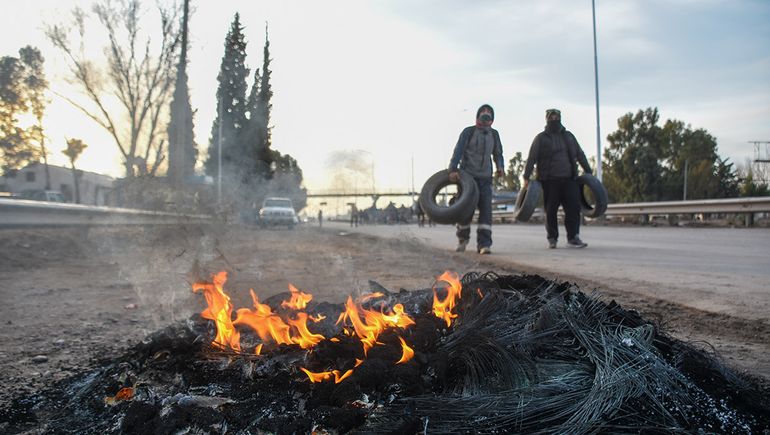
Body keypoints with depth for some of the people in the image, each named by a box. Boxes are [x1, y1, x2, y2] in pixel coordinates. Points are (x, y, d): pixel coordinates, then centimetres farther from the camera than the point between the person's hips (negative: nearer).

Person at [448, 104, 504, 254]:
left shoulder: (494, 134, 13)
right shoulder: (468, 132, -1)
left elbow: (498, 154, 21)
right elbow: (458, 151, -10)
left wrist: (500, 167, 0)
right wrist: (453, 169, -25)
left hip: (485, 178, 3)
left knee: (486, 209, -10)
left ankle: (484, 244, -13)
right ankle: (462, 238, 23)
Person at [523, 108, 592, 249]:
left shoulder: (568, 136, 18)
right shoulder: (541, 138, 6)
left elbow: (580, 155, 20)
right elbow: (531, 159, -1)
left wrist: (588, 172, 15)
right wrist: (526, 177, -9)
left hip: (569, 179, 3)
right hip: (549, 180, -3)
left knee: (573, 207, -5)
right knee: (551, 211, 0)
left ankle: (573, 237, -1)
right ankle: (552, 239, 11)